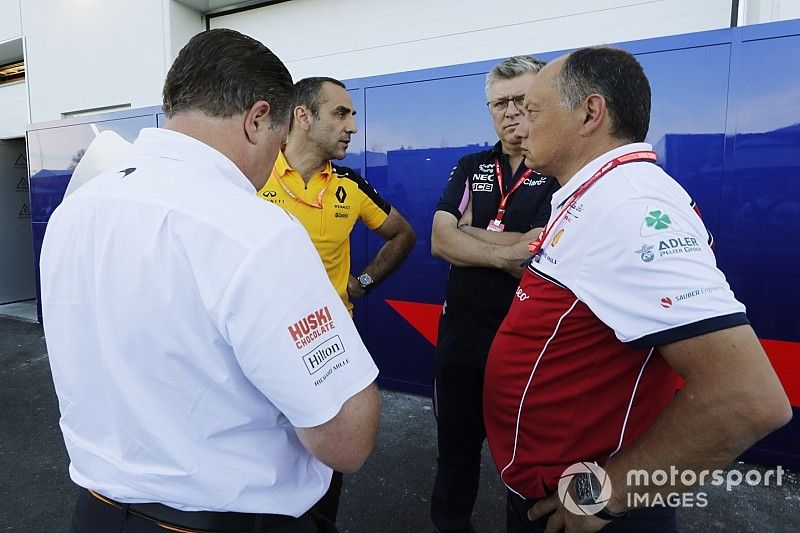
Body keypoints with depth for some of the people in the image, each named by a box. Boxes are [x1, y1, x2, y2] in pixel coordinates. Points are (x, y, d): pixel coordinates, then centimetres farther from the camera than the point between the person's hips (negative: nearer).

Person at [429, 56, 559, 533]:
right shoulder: (471, 167, 6)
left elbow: (540, 255, -20)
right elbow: (440, 242, -7)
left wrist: (470, 232, -11)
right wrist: (509, 252, -18)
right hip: (462, 330, 4)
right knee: (455, 447, 20)